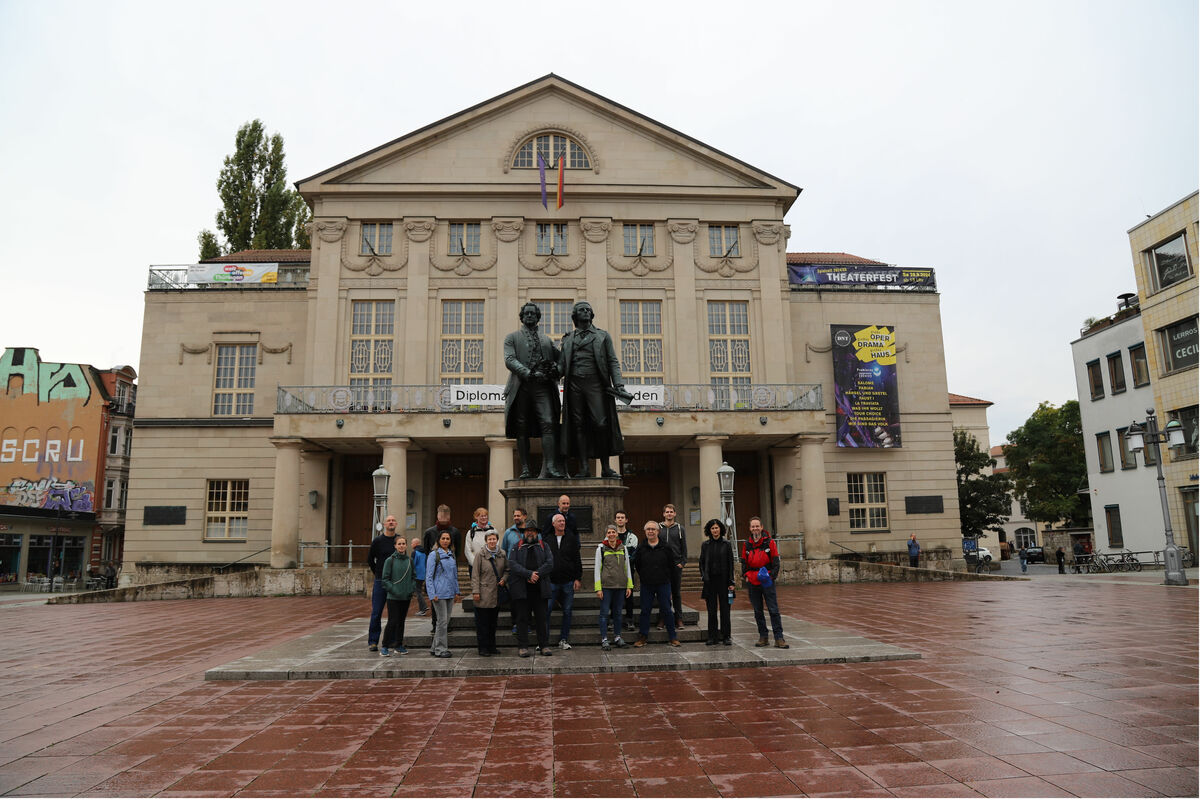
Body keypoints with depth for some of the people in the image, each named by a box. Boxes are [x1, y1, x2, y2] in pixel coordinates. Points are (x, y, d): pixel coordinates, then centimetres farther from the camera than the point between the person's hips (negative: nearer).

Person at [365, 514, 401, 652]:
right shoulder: (377, 541, -1)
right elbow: (370, 560, 10)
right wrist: (379, 574, 10)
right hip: (380, 582, -2)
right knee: (376, 613, -2)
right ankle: (373, 642, 5)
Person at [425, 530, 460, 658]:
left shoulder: (452, 555, 13)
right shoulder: (434, 555, -5)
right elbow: (429, 576, -7)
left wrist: (457, 592, 14)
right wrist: (432, 594, -13)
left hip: (450, 593, 6)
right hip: (439, 593, -6)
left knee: (446, 621, 8)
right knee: (442, 621, -6)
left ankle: (434, 648, 18)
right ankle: (440, 649, 2)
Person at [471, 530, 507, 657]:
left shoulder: (502, 555, 8)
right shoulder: (480, 555, -5)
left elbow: (507, 570, 18)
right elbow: (475, 575, -6)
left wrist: (504, 579, -2)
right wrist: (475, 591, -11)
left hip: (497, 594, 5)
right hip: (484, 594, -4)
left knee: (493, 621, 12)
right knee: (483, 622, -1)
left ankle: (492, 646, 21)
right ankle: (483, 648, 8)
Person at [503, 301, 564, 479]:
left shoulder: (546, 339, 23)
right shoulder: (512, 337, 13)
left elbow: (560, 357, 23)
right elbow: (509, 360, -2)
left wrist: (556, 370, -2)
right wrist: (529, 374, -16)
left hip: (542, 387, 1)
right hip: (521, 388, -1)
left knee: (548, 424, -14)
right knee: (522, 429, 0)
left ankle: (549, 467, -19)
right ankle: (525, 469, 4)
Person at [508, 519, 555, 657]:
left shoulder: (543, 546, 13)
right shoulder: (516, 547, 9)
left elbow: (550, 563, 1)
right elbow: (512, 565, -6)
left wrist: (537, 574, -14)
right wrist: (529, 574, -17)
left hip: (540, 588, 1)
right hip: (521, 588, -1)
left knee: (541, 618, 4)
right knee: (522, 618, 1)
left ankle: (544, 646, 12)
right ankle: (522, 647, 8)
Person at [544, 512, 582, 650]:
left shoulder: (571, 539, 5)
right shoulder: (546, 539, 5)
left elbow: (577, 560, 4)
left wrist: (578, 578, -2)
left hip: (568, 582, 1)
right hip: (551, 582, -1)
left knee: (567, 611, 6)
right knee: (546, 610, -3)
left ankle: (564, 639, 16)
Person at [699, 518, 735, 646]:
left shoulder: (726, 544, 2)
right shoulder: (705, 545, 7)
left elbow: (730, 564, 1)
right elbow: (702, 563, 9)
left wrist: (731, 582, -5)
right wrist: (703, 577, -4)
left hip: (723, 579, -2)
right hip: (710, 581, 2)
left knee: (724, 608, 2)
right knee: (711, 609, 4)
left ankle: (726, 636, 9)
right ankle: (712, 636, 11)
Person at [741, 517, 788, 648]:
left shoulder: (769, 542, 0)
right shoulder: (746, 545, 8)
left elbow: (776, 561, 0)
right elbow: (744, 563, 15)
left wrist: (772, 576, -12)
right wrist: (747, 577, 3)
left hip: (767, 582, -3)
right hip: (752, 582, 3)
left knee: (774, 610, -5)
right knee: (758, 611, 8)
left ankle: (779, 638, -3)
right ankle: (763, 637, 17)